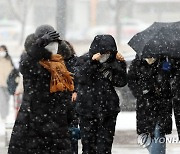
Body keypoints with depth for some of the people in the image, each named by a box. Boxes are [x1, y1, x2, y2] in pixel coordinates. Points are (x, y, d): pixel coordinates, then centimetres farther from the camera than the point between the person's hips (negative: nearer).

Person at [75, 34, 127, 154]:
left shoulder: (112, 63, 4)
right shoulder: (84, 60, -2)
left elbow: (121, 82, 0)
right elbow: (81, 78, -16)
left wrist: (121, 64, -10)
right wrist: (91, 62, -26)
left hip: (108, 109, 2)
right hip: (88, 109, -2)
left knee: (105, 144, 2)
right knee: (88, 142, 3)